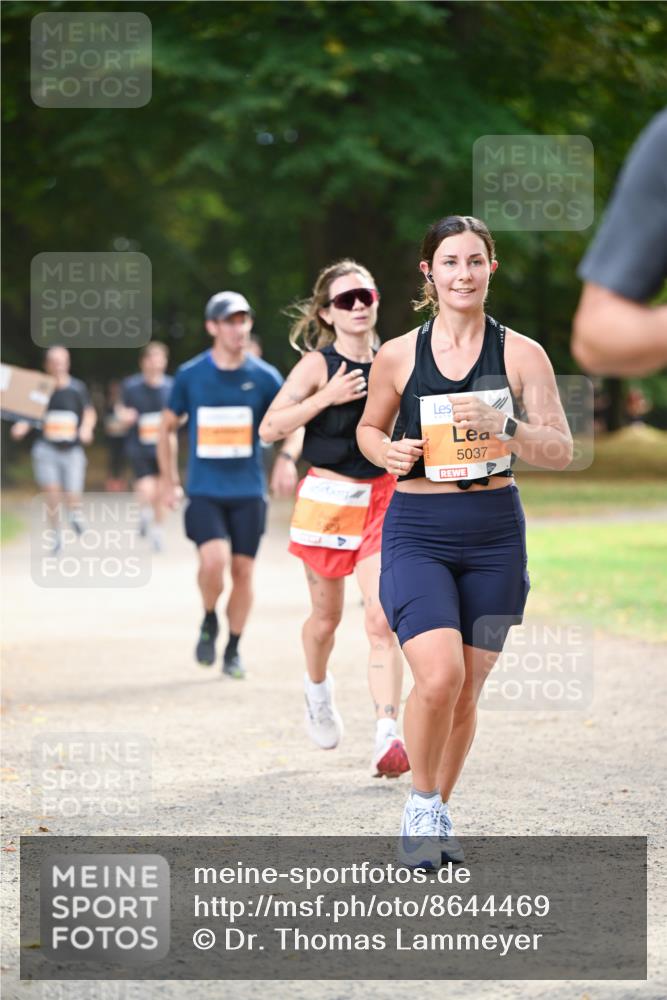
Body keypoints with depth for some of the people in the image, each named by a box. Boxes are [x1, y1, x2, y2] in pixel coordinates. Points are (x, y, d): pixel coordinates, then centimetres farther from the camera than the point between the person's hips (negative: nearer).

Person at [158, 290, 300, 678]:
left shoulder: (264, 377, -1)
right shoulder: (190, 376, 0)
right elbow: (168, 428, 12)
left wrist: (287, 458, -19)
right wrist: (170, 482, 10)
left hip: (249, 491, 1)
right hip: (204, 490, -1)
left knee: (243, 569, 2)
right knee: (214, 560, -21)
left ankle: (233, 650, 19)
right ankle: (209, 621, 8)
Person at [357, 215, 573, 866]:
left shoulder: (519, 354, 1)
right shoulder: (397, 356, 2)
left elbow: (561, 451, -3)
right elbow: (368, 427, 18)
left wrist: (503, 427, -21)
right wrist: (388, 453, -5)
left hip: (494, 531, 1)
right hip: (418, 530, -1)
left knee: (467, 690, 7)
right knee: (439, 676, -20)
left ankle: (438, 814, 27)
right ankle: (421, 803, 3)